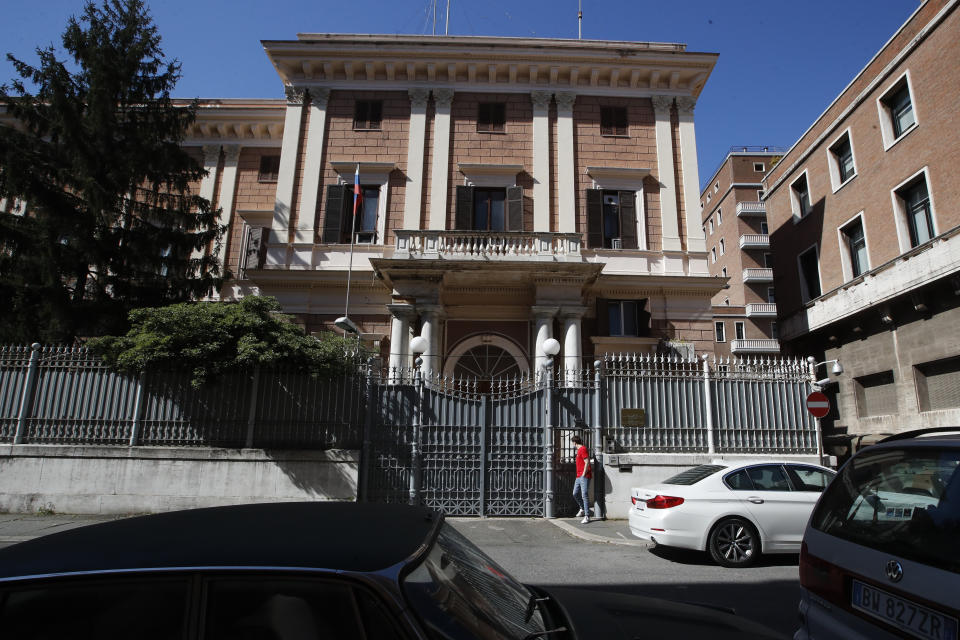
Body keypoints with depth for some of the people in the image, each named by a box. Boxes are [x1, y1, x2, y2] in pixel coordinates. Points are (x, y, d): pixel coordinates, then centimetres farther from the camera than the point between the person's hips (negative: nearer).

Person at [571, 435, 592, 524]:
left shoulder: (583, 449, -12)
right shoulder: (579, 450, 18)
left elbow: (587, 462, -18)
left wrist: (583, 474, -16)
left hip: (584, 476, -10)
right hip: (578, 476, 10)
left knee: (585, 495, -9)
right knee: (575, 494, 15)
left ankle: (587, 516, -7)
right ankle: (582, 509, 34)